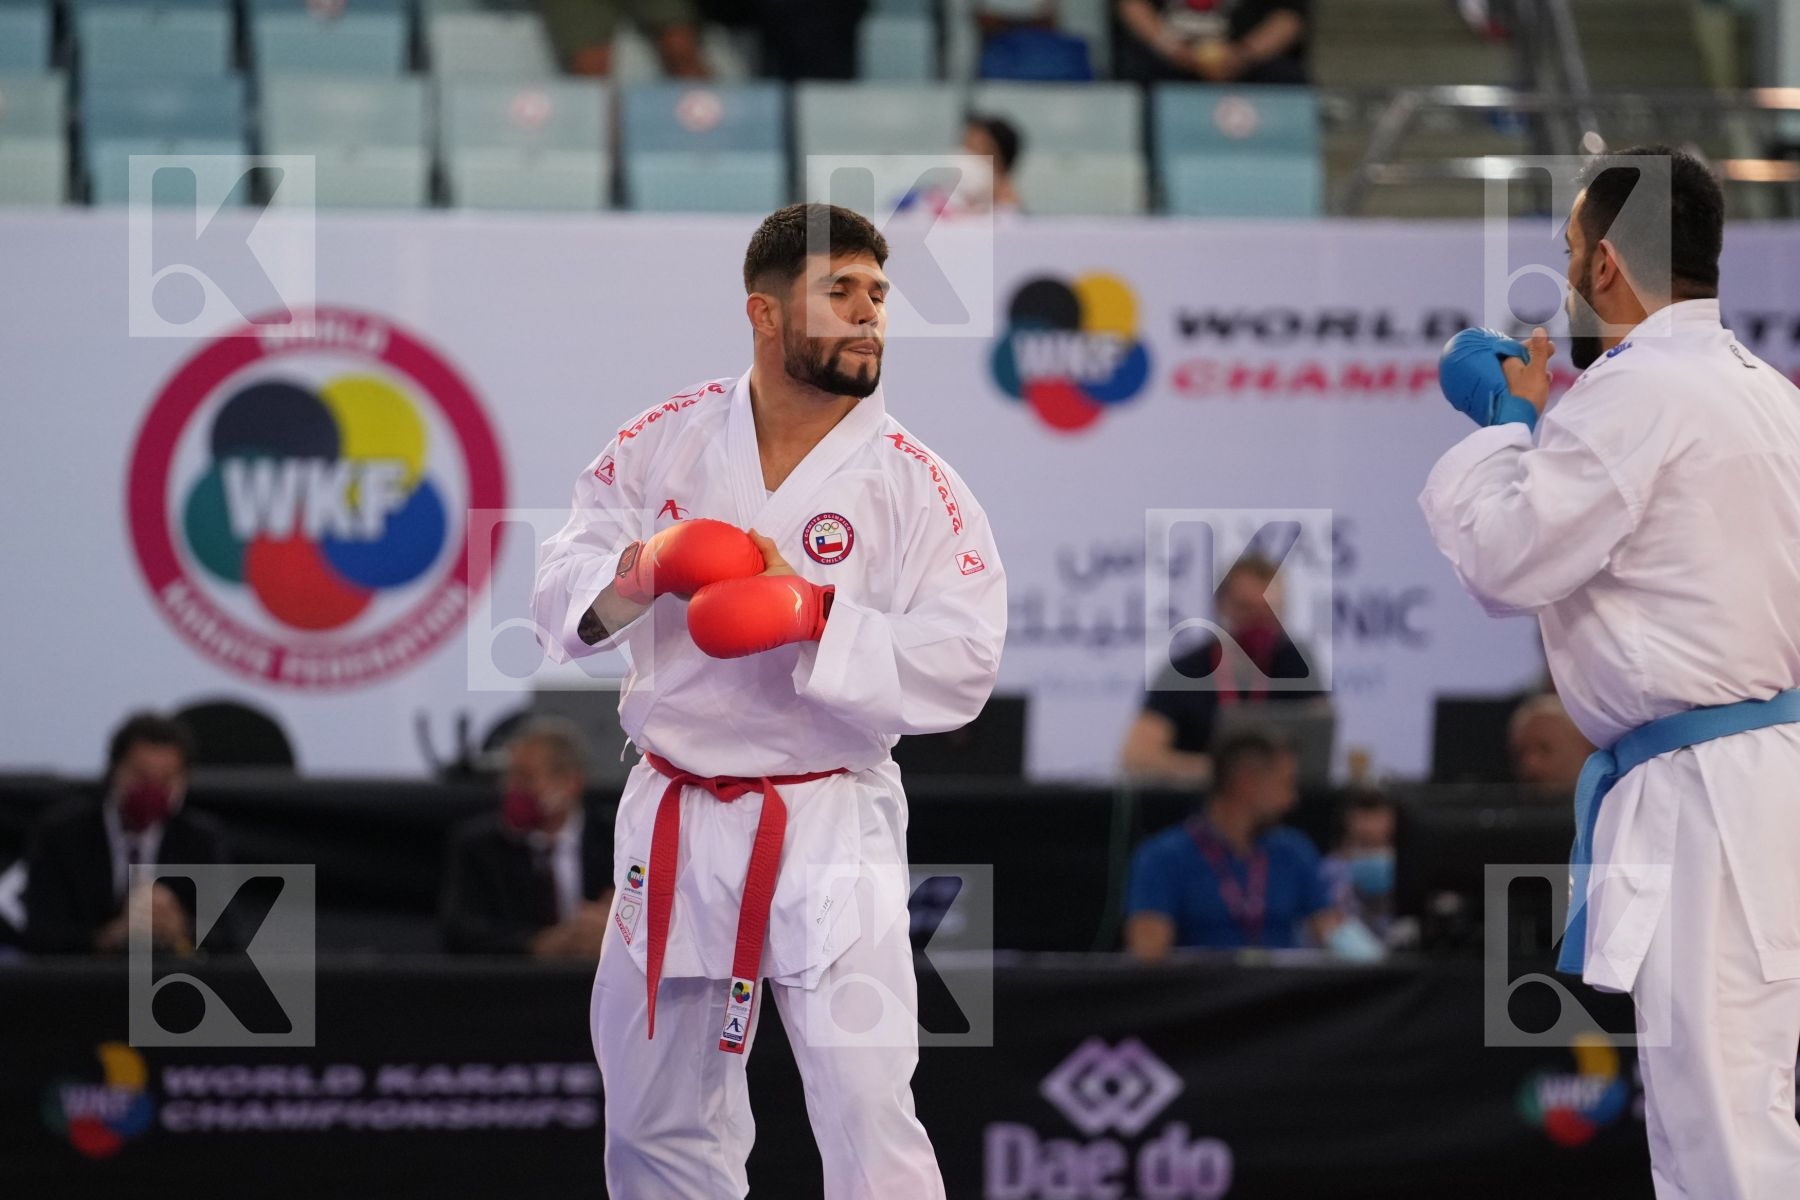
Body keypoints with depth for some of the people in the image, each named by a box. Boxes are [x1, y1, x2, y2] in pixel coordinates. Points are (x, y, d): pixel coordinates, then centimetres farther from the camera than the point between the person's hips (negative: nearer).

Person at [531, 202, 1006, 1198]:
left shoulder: (913, 485, -8)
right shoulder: (664, 444, 0)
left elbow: (961, 666, -14)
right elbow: (563, 584, -1)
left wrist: (818, 618, -27)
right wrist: (632, 579, -24)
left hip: (829, 831, -3)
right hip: (674, 825, 4)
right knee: (656, 1120, 18)